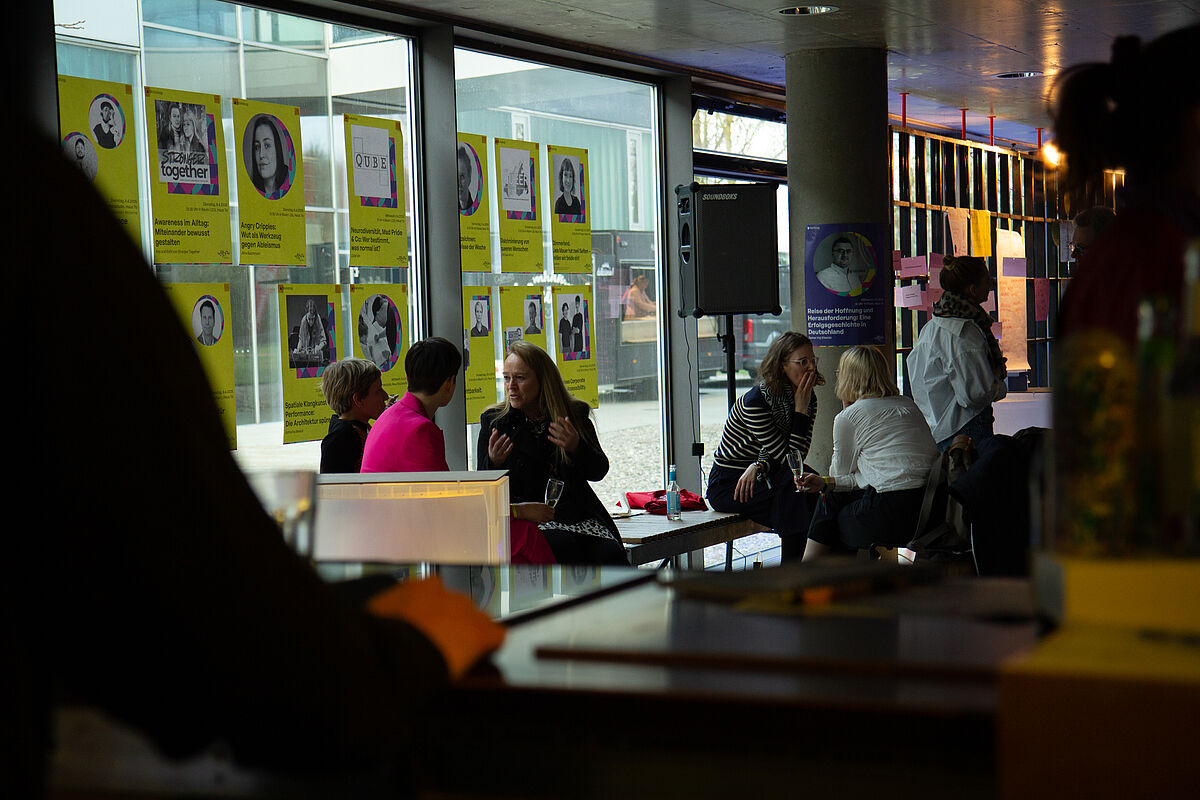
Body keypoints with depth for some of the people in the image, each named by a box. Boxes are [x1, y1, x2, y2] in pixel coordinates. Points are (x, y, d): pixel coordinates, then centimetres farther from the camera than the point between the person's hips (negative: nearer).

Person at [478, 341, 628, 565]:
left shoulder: (575, 414, 10)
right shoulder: (494, 422, 7)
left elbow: (598, 471, 4)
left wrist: (576, 447, -17)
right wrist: (494, 462, -20)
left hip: (580, 517, 2)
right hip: (526, 519, -2)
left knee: (609, 554, -27)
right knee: (563, 546, -34)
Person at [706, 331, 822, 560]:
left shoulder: (808, 398, -1)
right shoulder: (755, 401, -23)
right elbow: (789, 459, -23)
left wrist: (759, 466, -25)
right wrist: (801, 409, -24)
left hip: (760, 479, 6)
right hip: (728, 486, -6)